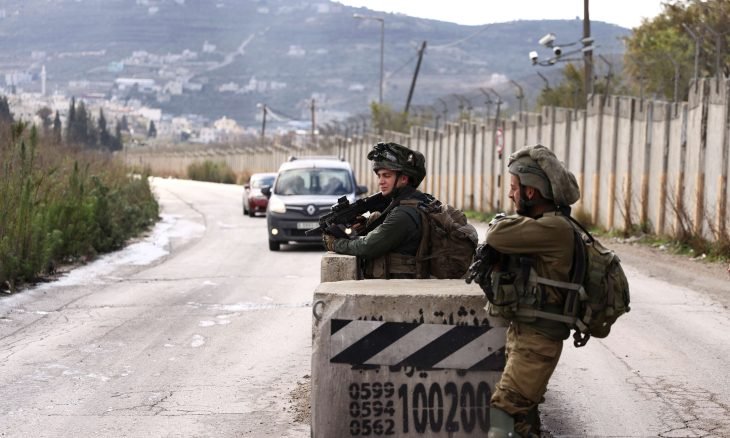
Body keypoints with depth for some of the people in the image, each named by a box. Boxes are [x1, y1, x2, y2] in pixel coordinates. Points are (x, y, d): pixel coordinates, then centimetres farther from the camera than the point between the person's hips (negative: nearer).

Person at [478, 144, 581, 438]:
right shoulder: (536, 226, 11)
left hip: (537, 340, -10)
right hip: (521, 331, 10)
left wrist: (502, 224, -3)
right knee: (523, 413, 18)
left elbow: (497, 236, -26)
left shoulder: (555, 228, -20)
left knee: (502, 411, -14)